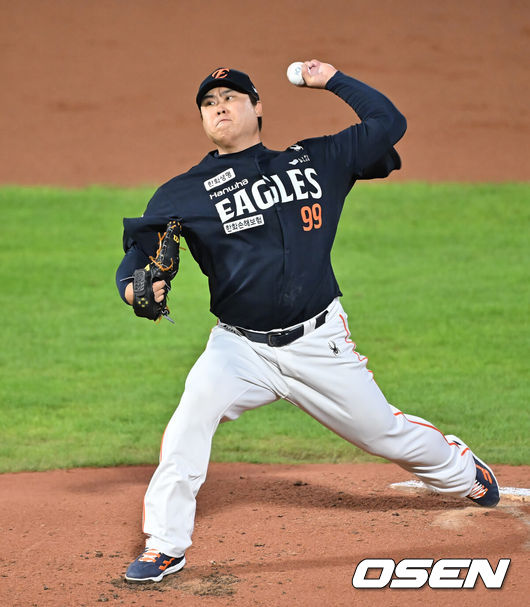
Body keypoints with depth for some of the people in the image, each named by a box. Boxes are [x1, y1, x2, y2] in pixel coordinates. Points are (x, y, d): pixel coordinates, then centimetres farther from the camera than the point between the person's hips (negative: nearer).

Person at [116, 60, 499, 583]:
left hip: (320, 344, 1)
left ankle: (463, 472, 43)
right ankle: (165, 545, -17)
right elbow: (137, 253, -5)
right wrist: (133, 287, -27)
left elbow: (389, 123, 10)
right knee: (196, 408, -29)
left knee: (383, 431, 9)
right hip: (240, 347, -1)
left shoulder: (315, 161, 5)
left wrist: (333, 81, 6)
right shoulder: (183, 194, 0)